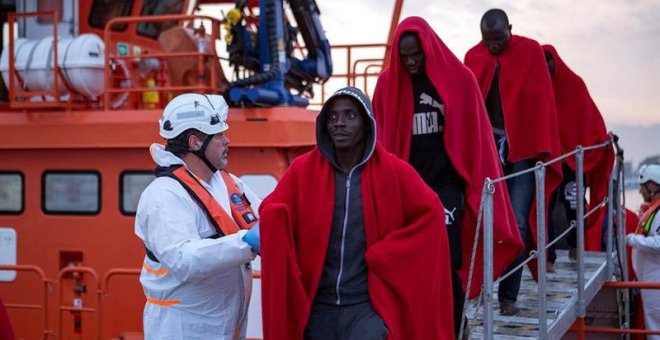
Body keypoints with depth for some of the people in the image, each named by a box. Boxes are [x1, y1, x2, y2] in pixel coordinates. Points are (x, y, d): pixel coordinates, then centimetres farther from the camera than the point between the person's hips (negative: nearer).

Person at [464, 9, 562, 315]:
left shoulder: (530, 51, -2)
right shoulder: (473, 57, 5)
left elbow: (541, 102, -4)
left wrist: (544, 150, -8)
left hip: (522, 149, -2)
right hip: (485, 149, 2)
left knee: (517, 224, -4)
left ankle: (508, 295, 1)